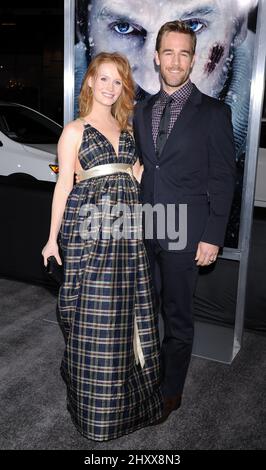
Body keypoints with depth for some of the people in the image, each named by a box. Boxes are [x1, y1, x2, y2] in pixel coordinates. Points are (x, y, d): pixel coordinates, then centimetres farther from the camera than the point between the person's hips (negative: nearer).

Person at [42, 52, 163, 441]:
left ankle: (128, 393, 31)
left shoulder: (125, 128, 16)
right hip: (90, 227, -5)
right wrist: (53, 238, -4)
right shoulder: (75, 130, 0)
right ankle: (97, 408, 21)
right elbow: (64, 185, -3)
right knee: (95, 315, 1)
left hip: (127, 228, 5)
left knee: (127, 309, 11)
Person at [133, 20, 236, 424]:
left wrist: (212, 237, -10)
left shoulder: (213, 113, -3)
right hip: (143, 230, 4)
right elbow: (138, 169, 13)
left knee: (177, 316, 9)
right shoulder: (142, 111, 11)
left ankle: (170, 392, 27)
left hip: (184, 234, -4)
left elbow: (223, 178, -5)